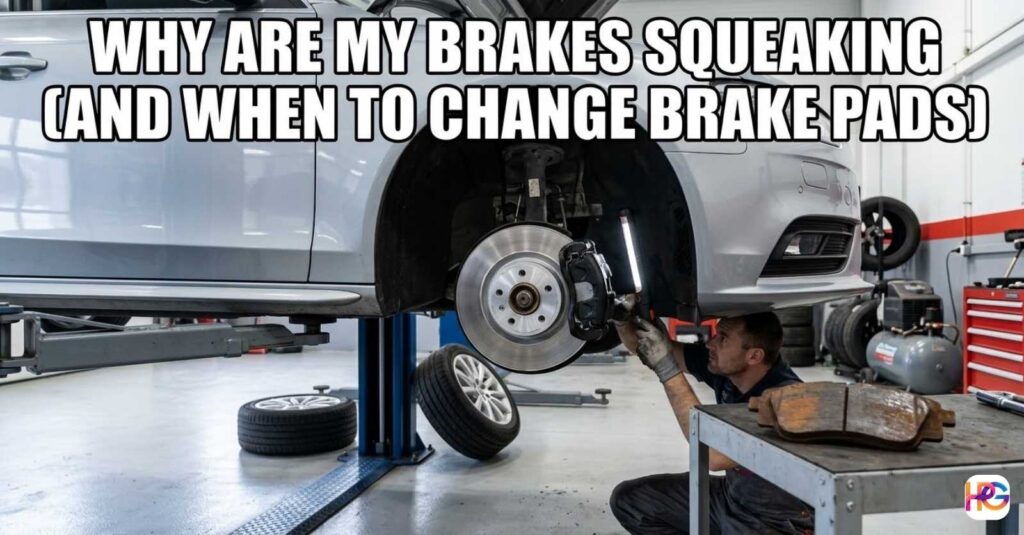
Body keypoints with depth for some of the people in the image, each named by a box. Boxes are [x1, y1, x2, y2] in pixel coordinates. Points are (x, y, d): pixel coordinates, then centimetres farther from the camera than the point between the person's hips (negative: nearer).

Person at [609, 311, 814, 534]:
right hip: (731, 494, 7)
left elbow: (715, 455, -38)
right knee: (628, 499, -1)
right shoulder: (723, 367, -10)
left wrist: (668, 371, -36)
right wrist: (622, 317, -24)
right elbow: (641, 345, -2)